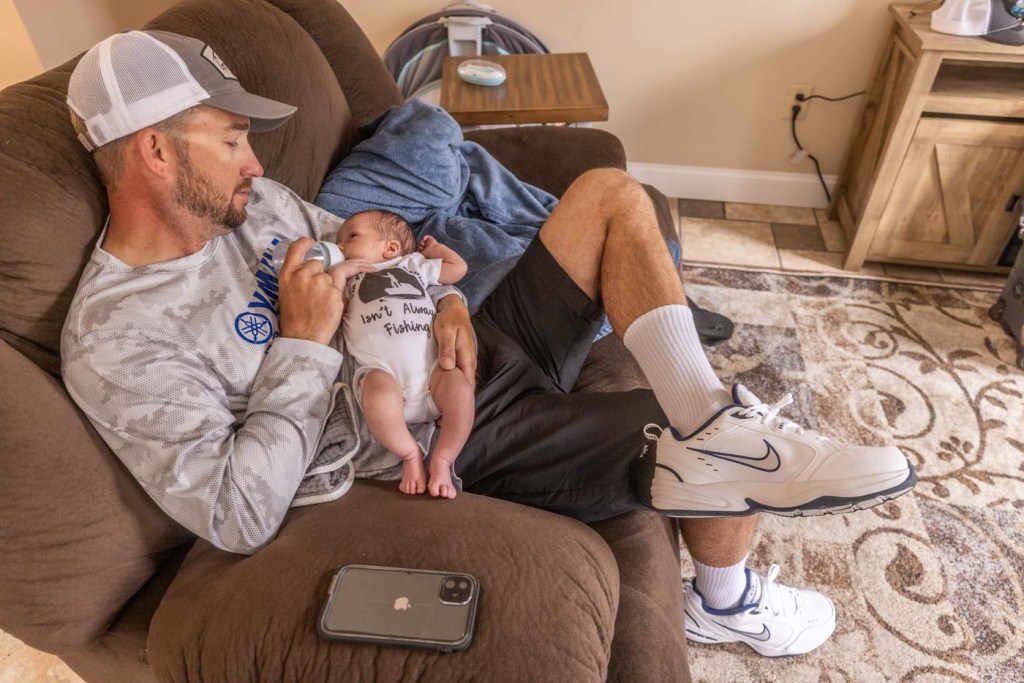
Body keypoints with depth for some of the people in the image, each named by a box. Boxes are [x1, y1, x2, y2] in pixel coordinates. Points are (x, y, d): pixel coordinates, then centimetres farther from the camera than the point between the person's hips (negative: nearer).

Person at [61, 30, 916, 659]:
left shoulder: (245, 202, 6)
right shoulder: (115, 342, -16)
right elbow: (237, 520, -21)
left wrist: (444, 298, -6)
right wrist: (303, 343, -22)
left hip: (472, 344, 9)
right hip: (463, 436, -8)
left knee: (610, 192, 0)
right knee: (734, 463, -9)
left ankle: (708, 422, -12)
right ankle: (725, 601, 23)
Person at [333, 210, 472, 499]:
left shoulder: (413, 263, 31)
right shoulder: (349, 276, 28)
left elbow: (458, 268, 32)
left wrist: (433, 247, 43)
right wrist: (338, 272, 9)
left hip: (430, 366, 2)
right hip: (381, 369, -1)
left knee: (460, 386, -30)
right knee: (380, 396, -36)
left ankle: (442, 460, -16)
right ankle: (410, 454, -12)